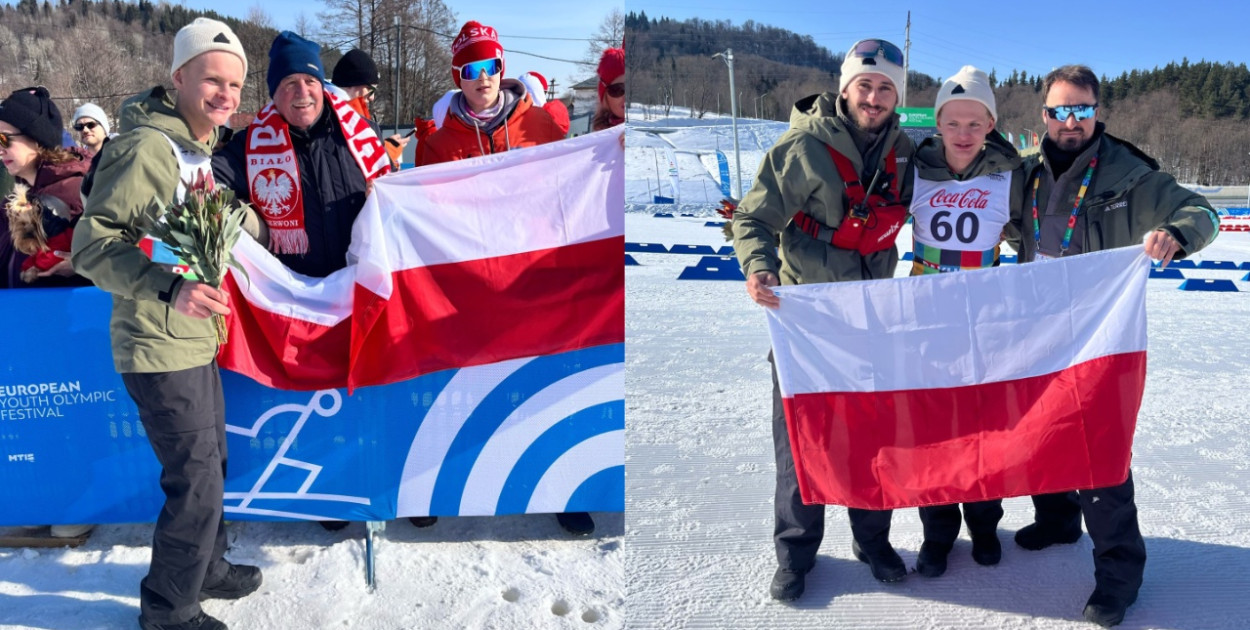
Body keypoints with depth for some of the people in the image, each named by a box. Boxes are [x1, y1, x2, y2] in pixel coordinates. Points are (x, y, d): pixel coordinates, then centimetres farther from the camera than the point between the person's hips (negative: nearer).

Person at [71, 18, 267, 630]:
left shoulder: (202, 152, 12)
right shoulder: (144, 147, -17)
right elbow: (92, 244, -22)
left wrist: (239, 220, 0)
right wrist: (170, 288, -33)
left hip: (196, 339, 9)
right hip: (159, 346, -9)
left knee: (211, 464, 21)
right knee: (196, 481, -2)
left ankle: (206, 566, 42)